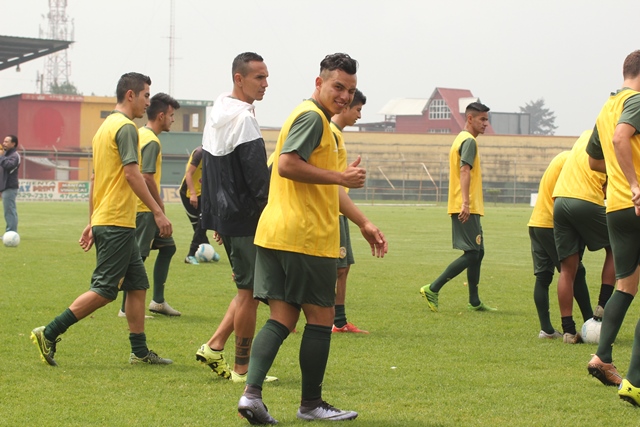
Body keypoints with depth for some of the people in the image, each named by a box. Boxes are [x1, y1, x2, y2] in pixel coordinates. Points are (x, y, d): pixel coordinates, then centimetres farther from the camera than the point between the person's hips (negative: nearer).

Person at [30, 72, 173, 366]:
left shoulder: (105, 127, 19)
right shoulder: (125, 127, -11)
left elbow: (95, 179, 21)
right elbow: (131, 173, -19)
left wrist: (92, 222, 22)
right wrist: (158, 212, -19)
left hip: (103, 221, 10)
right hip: (118, 222, -10)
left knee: (138, 284, 11)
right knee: (104, 290, -8)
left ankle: (140, 351, 12)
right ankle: (49, 334, -10)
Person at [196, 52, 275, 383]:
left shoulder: (216, 115, 13)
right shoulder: (243, 119, -17)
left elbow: (208, 170, 20)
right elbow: (258, 176, -20)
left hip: (223, 215, 9)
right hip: (246, 219, -9)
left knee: (247, 288, 17)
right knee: (249, 292, -1)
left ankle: (214, 346, 12)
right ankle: (242, 369, 5)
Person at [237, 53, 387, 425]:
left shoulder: (321, 122, 25)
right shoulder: (312, 117, -9)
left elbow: (327, 188, 30)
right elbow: (288, 165, -23)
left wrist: (364, 223, 26)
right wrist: (340, 177, -19)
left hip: (276, 235, 9)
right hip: (306, 237, -9)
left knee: (282, 318, 4)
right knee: (321, 317, 3)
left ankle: (252, 392, -10)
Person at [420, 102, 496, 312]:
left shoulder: (461, 139, 19)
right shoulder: (469, 141, -11)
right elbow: (465, 171, -22)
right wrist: (466, 203, -30)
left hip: (466, 208, 10)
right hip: (467, 208, -10)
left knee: (477, 253, 13)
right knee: (472, 254, -10)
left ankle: (474, 301, 15)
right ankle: (433, 289, -12)